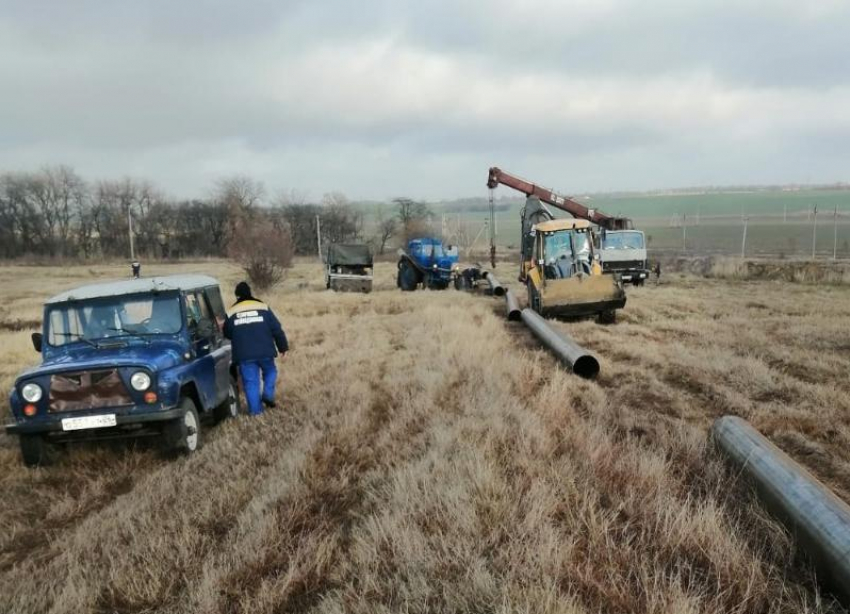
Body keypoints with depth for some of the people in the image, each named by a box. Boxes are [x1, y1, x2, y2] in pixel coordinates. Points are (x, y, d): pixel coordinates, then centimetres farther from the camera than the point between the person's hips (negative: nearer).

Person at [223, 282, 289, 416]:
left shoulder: (231, 313, 6)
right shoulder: (263, 308, 3)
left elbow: (227, 334, 17)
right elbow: (277, 329, 3)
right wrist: (283, 347, 11)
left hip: (244, 355, 0)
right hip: (264, 352, 0)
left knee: (250, 382, 5)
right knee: (270, 372, 23)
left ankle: (255, 409, 4)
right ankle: (268, 395, 5)